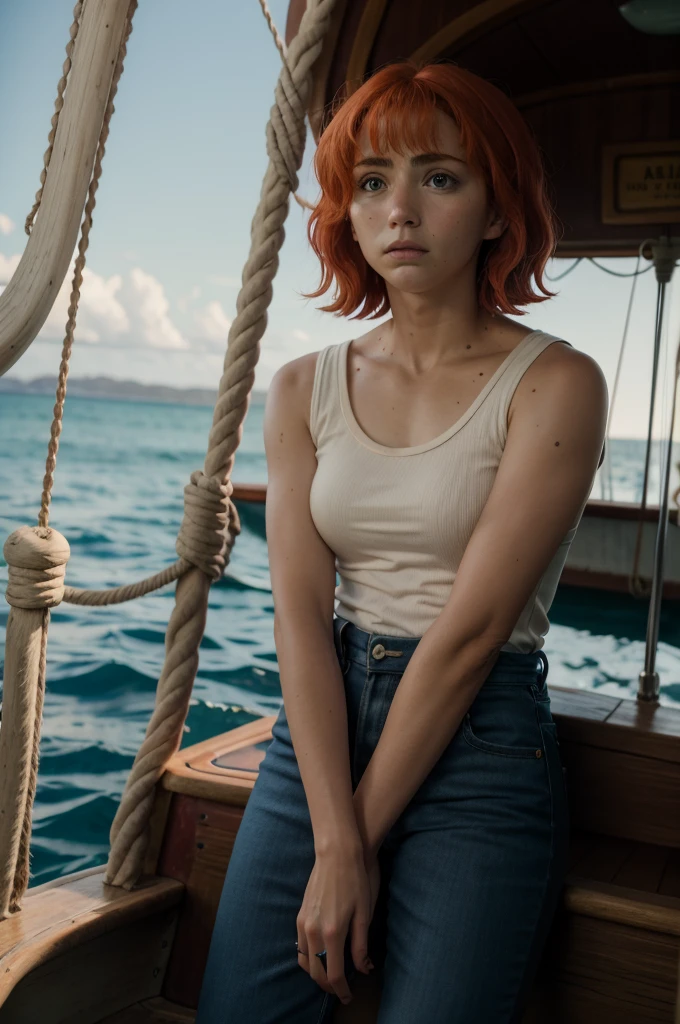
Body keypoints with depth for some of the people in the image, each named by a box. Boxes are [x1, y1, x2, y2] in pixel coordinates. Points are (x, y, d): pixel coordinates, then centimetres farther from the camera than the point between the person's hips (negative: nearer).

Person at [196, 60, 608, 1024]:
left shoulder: (553, 384, -8)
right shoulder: (305, 387, 4)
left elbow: (471, 630, -13)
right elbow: (300, 615, -4)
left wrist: (363, 836, -11)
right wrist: (333, 839, -12)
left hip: (482, 744, -3)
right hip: (322, 727, 4)